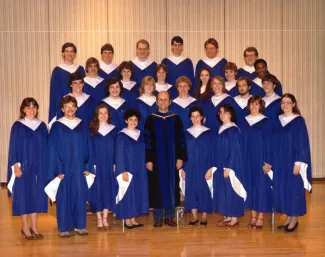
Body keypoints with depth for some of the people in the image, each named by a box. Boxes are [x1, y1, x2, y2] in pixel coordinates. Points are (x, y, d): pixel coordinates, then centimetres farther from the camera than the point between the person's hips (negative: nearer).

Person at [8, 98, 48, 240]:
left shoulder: (42, 126, 7)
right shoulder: (17, 126, -3)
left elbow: (46, 147, 9)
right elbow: (13, 148, -5)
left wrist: (46, 166, 4)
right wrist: (16, 166, -14)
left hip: (39, 167, 4)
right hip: (23, 166, -3)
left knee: (37, 194, 6)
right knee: (24, 194, 1)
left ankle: (34, 227, 16)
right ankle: (25, 228, 11)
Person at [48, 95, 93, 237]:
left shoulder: (82, 125, 7)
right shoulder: (57, 126, -2)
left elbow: (87, 147, 7)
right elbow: (53, 149, -4)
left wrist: (88, 167, 0)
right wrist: (57, 170, -11)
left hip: (79, 167, 3)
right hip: (63, 168, -2)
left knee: (80, 195, 5)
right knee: (64, 196, 1)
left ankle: (80, 225, 17)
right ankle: (64, 227, 11)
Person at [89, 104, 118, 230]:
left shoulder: (113, 129, 7)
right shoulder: (92, 130, 1)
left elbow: (116, 149, 6)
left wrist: (115, 164, -2)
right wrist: (92, 165, -11)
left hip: (109, 165, 2)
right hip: (97, 165, -2)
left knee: (108, 189, 2)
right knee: (98, 190, 0)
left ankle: (105, 218, 10)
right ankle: (99, 219, 8)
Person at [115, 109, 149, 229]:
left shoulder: (140, 135, 8)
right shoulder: (122, 136, -9)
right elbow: (119, 155, -11)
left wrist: (143, 168, 8)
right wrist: (123, 171, -18)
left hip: (139, 170, 6)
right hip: (127, 170, -6)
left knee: (137, 192, 8)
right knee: (128, 193, -1)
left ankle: (133, 219, 15)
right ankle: (127, 220, 7)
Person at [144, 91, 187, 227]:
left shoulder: (176, 119, 6)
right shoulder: (151, 119, 2)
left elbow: (181, 140, 5)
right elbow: (147, 141, -1)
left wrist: (181, 158, -3)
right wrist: (148, 160, -8)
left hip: (172, 159, 1)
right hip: (156, 159, -1)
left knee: (171, 186, 5)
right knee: (157, 187, 1)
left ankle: (169, 216, 15)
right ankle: (158, 217, 10)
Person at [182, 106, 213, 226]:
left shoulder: (208, 133, -1)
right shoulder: (187, 133, 7)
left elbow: (211, 151, -3)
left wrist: (209, 169, -10)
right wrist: (183, 169, 4)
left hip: (203, 167, -3)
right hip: (190, 168, 3)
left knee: (204, 190, 0)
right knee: (191, 190, 3)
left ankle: (204, 218, 9)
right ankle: (194, 217, 12)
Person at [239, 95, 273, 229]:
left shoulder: (266, 122, -3)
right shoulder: (244, 122, 8)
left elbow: (269, 143, -6)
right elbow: (241, 143, 9)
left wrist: (268, 162, -12)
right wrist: (240, 160, 3)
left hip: (261, 160, -4)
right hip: (247, 160, 4)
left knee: (261, 185, -1)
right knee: (250, 185, 6)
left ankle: (260, 217, 7)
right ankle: (253, 215, 14)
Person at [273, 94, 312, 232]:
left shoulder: (299, 121, -8)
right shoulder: (278, 120, 8)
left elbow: (302, 143, -11)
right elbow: (275, 143, 11)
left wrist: (298, 163, -17)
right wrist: (272, 161, 7)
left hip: (293, 161, -6)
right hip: (280, 162, 6)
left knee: (294, 188, 0)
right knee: (282, 188, 9)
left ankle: (294, 219, 11)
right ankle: (288, 218, 20)